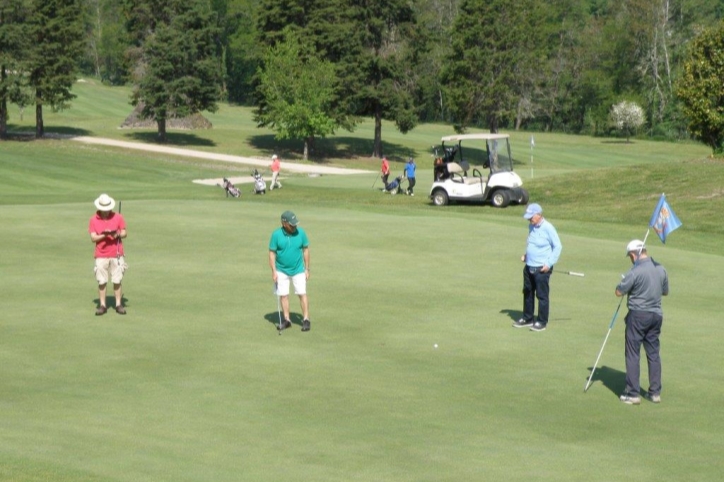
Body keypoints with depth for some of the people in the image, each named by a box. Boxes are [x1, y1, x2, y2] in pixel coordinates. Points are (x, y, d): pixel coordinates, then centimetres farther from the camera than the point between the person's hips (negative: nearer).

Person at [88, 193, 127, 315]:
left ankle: (118, 304, 9)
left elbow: (124, 233, 5)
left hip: (116, 255, 0)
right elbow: (93, 238, -4)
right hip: (101, 255, 0)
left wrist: (118, 234, -17)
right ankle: (102, 305, 8)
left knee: (117, 281, 1)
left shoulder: (118, 217, 1)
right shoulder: (93, 219, 0)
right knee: (101, 281, 1)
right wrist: (104, 235, -20)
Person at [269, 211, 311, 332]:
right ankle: (286, 320, 15)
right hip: (281, 271, 0)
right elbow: (272, 253, -7)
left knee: (302, 294, -3)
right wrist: (273, 271, -11)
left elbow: (305, 250, -1)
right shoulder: (276, 234, -14)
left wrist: (307, 269, -1)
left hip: (298, 270, 0)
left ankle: (306, 320, 3)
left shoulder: (301, 232, -11)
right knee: (283, 295, 4)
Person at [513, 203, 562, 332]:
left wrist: (549, 263, -15)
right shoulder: (531, 226, 8)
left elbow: (558, 246, -11)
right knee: (527, 293, 16)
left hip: (542, 268, -8)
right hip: (529, 266, 8)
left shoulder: (548, 228, -14)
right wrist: (525, 255, 9)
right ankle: (527, 318, 29)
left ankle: (542, 322, 10)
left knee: (542, 295, 1)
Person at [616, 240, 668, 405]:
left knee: (633, 354, 0)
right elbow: (665, 291, 17)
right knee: (654, 353, 12)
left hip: (638, 315, -6)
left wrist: (624, 283, 7)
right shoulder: (661, 269, 5)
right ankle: (655, 392, 14)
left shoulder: (635, 271, -17)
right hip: (656, 314, 6)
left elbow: (619, 292, -11)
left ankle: (632, 394, 0)